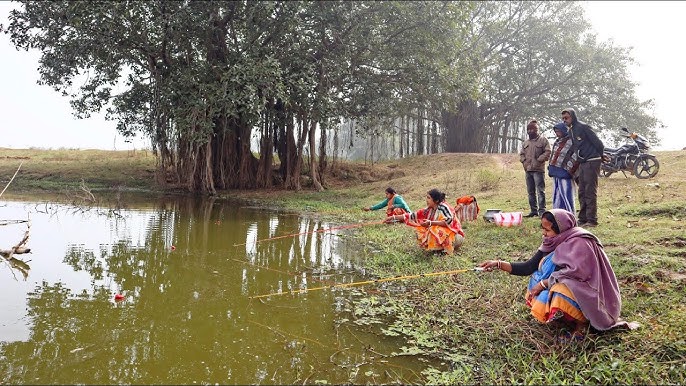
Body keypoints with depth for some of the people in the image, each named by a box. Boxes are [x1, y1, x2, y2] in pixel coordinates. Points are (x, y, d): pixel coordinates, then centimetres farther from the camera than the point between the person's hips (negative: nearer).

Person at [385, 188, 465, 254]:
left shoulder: (443, 207, -19)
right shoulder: (429, 210, 0)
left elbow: (449, 221, -33)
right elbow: (414, 215, -1)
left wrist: (431, 223, -35)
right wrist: (394, 217, -5)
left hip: (455, 235, -7)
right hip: (441, 234, 7)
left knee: (434, 230, -33)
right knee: (421, 232, -4)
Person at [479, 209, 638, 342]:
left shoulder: (579, 242, -19)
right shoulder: (553, 244, 2)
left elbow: (575, 272, -32)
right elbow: (528, 268, 2)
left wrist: (544, 283, -25)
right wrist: (498, 264, -8)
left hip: (589, 297, -9)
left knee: (559, 292, -35)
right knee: (536, 279, -3)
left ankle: (582, 323, -9)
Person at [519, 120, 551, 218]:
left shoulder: (543, 140, -1)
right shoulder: (526, 142, 19)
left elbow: (547, 153, -8)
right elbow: (521, 154, 23)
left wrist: (538, 160, -14)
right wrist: (524, 161, 5)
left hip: (538, 170, -7)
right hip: (528, 169, 7)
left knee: (540, 191, -8)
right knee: (531, 191, 9)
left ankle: (542, 211, -6)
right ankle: (534, 210, 16)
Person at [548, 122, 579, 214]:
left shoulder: (571, 141, -10)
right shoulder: (557, 141, 16)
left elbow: (575, 156, -15)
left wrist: (569, 169, -16)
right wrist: (550, 167, 17)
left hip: (564, 172, -8)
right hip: (555, 172, 8)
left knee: (566, 195, -7)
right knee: (556, 195, 13)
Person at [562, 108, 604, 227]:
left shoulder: (583, 127, -11)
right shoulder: (571, 131, 15)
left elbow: (597, 142, -12)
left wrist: (602, 156, -5)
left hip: (592, 162, -9)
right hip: (582, 163, 9)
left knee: (590, 192, -7)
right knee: (582, 193, 10)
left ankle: (592, 220, -4)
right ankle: (583, 219, 16)